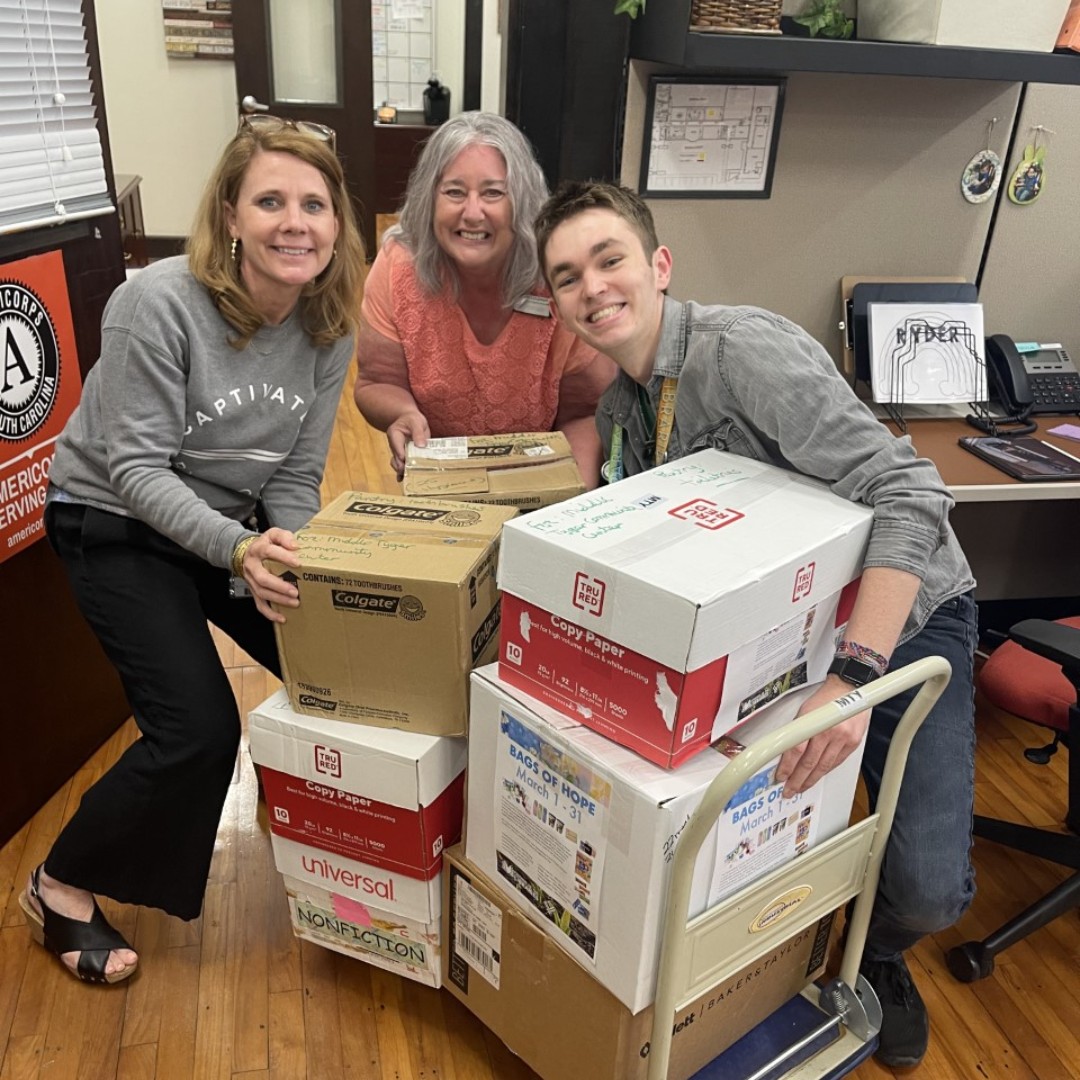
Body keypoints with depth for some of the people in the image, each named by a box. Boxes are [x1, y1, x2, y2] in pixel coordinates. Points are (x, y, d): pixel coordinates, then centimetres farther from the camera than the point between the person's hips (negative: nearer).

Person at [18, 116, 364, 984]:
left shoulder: (329, 326, -9)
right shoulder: (160, 303, -26)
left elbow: (296, 476, -4)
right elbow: (136, 467, -25)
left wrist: (297, 565, -20)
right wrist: (238, 550, -39)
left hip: (238, 524, 6)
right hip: (116, 525, -5)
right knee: (198, 730, -15)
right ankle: (62, 888, 12)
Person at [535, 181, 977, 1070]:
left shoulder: (744, 348, -23)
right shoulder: (620, 409, 2)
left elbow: (905, 495, -30)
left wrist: (853, 676, -37)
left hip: (899, 611, -6)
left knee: (927, 887, -19)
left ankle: (875, 953, 20)